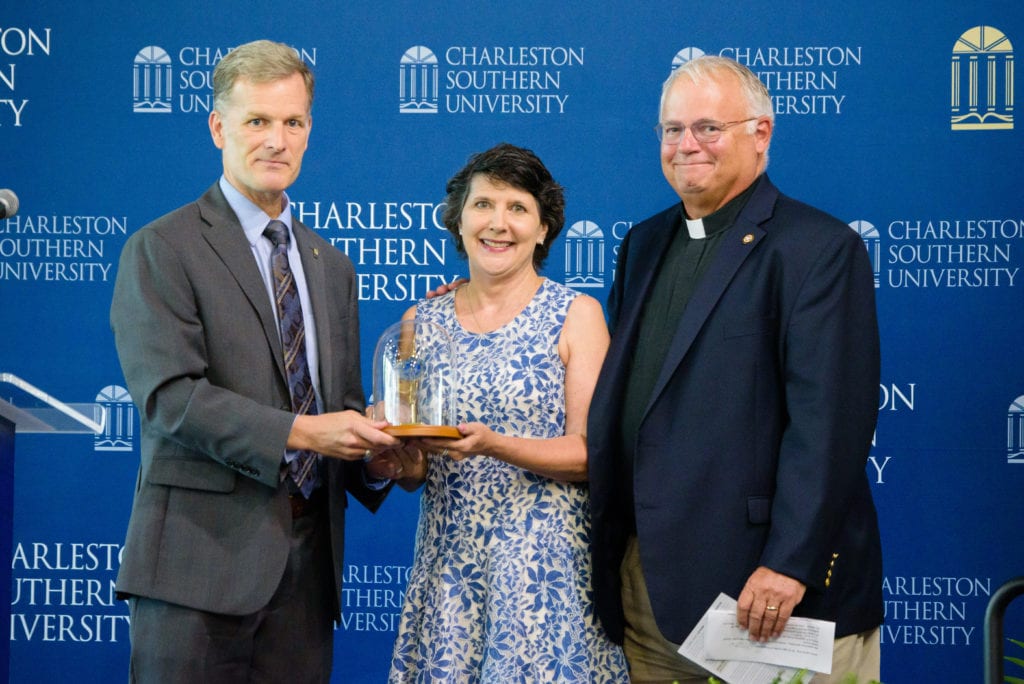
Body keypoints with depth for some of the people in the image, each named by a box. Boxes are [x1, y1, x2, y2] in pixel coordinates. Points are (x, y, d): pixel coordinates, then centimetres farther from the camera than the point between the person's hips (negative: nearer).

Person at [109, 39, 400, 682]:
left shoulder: (332, 267, 19)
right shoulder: (161, 250, -2)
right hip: (204, 550, -5)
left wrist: (373, 459, -2)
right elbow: (169, 395, -14)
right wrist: (297, 432, -22)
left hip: (309, 556, 6)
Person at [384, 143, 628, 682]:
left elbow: (590, 455, -7)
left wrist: (493, 445, -21)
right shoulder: (422, 322, 8)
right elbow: (411, 475, 11)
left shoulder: (577, 315, -1)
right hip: (447, 561, 3)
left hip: (546, 562, -3)